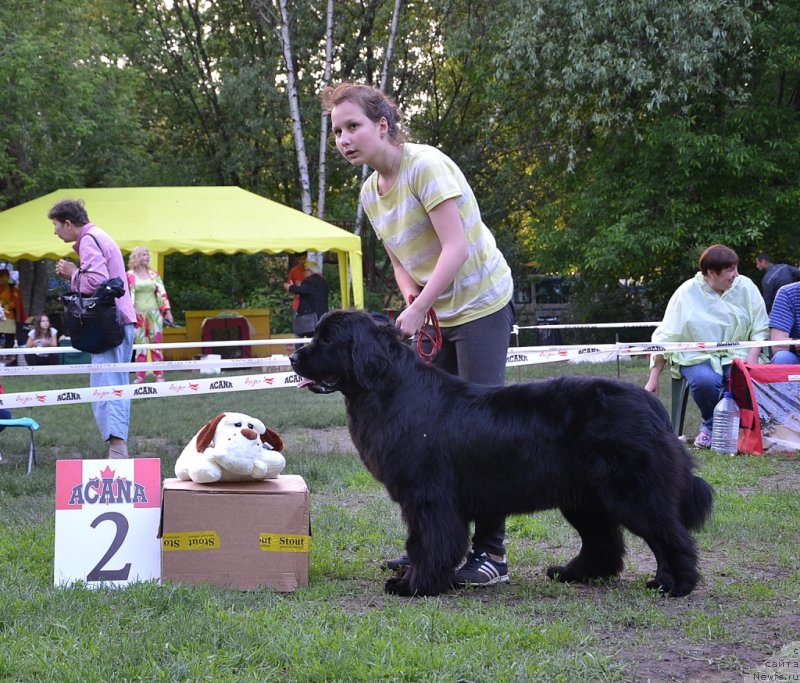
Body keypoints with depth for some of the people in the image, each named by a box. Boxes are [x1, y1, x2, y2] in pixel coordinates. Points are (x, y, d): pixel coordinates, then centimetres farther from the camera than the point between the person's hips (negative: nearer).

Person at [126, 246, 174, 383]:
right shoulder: (130, 275, 2)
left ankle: (159, 375, 2)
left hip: (154, 312, 2)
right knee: (140, 345, -1)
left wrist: (167, 311, 1)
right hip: (138, 313, -2)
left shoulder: (154, 274, 10)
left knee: (156, 343, 1)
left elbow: (162, 293, 7)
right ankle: (140, 376, 3)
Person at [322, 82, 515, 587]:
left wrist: (418, 310, -23)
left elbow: (456, 248, -24)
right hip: (438, 316, 9)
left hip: (482, 303, -9)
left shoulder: (426, 165, -19)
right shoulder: (370, 193, 7)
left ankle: (492, 552, -5)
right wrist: (412, 299, -3)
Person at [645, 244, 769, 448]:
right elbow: (665, 337, -2)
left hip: (737, 354, 1)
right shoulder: (686, 294, -5)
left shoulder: (745, 286, 1)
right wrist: (653, 379, -5)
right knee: (705, 381, -34)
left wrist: (753, 355, -16)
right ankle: (710, 426, -3)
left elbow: (760, 327, 4)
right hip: (697, 356, -1)